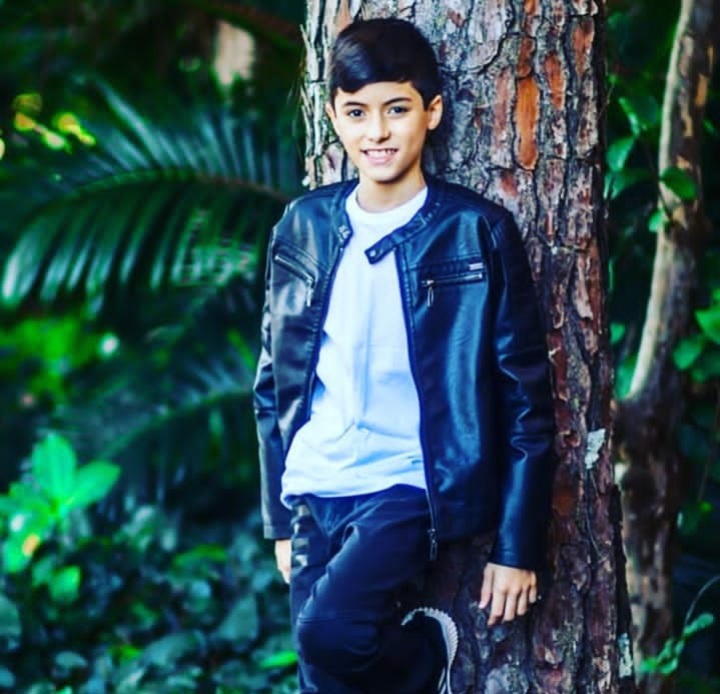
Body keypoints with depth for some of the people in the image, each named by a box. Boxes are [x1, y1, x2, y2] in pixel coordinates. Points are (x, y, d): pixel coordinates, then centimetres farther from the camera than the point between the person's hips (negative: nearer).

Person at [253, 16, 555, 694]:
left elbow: (526, 398, -3)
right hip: (313, 497, 5)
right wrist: (280, 520, 12)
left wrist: (517, 548, -6)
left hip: (409, 490, -4)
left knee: (328, 628, -27)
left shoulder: (477, 232, -5)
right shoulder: (303, 228, 6)